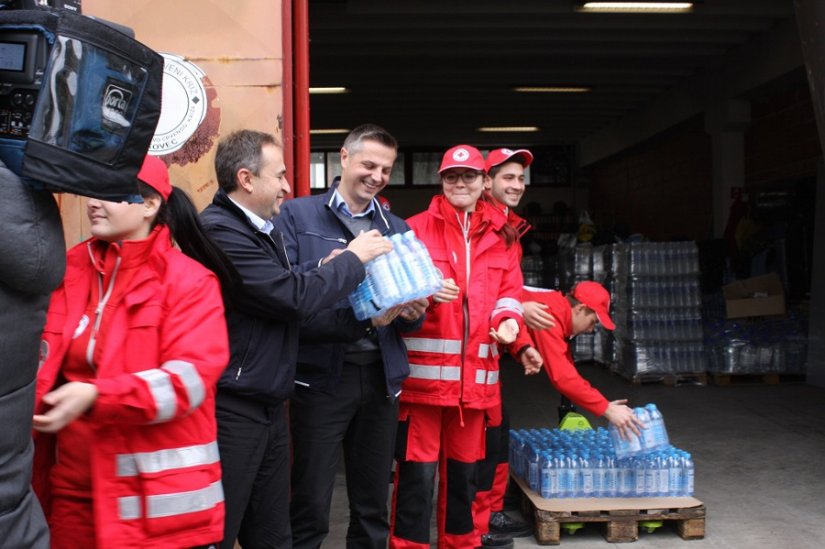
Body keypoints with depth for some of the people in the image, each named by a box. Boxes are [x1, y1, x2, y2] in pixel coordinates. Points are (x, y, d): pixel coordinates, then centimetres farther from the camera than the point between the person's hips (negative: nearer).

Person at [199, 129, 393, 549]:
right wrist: (353, 258, -7)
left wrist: (327, 269, -1)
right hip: (231, 412, -9)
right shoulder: (219, 231, -18)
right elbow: (294, 297, -22)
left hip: (269, 408, 9)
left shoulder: (264, 228, 13)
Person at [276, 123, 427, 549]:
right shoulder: (297, 214, 1)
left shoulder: (397, 229, 16)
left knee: (373, 504, 14)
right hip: (321, 373, -4)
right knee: (310, 504, 3)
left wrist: (414, 313, -7)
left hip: (381, 375, 5)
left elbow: (409, 309, 15)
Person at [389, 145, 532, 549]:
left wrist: (508, 319, -6)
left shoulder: (501, 236, 13)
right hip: (424, 370, -4)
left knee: (464, 467, 17)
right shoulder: (416, 228, 0)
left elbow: (509, 291, 14)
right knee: (417, 469, -2)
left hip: (475, 372, 4)